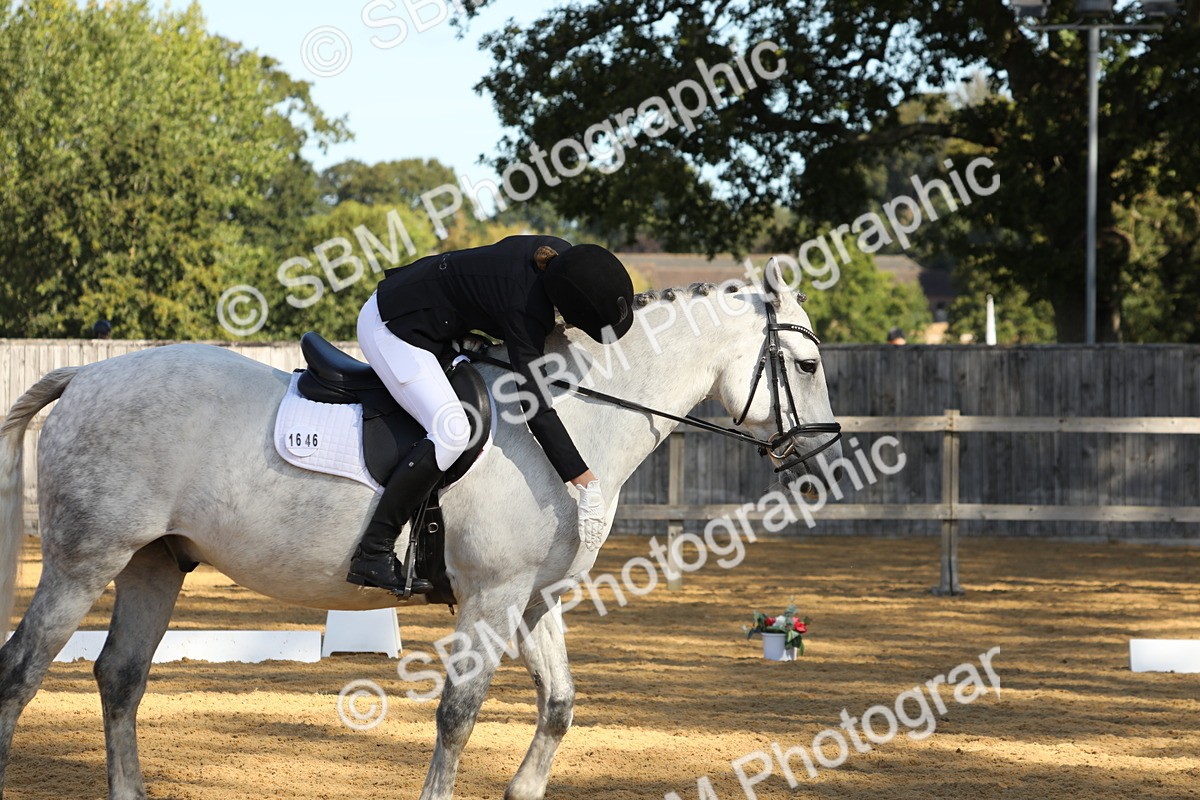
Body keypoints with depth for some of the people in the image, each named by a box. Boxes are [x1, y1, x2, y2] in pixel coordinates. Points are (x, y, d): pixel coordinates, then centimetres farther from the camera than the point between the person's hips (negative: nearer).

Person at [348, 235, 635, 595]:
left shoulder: (567, 257, -11)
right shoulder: (524, 311, -31)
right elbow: (536, 408, -31)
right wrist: (588, 484, -34)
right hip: (392, 329, -10)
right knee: (452, 431, -23)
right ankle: (372, 554, -20)